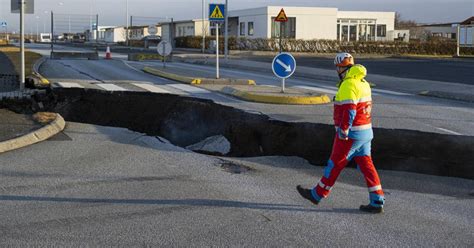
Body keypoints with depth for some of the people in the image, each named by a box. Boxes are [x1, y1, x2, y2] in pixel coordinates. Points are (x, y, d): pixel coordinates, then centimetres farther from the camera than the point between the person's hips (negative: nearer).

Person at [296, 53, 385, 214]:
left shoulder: (348, 85, -18)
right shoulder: (363, 83, 11)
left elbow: (349, 111, -25)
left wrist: (343, 132, -20)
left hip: (351, 133, -8)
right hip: (366, 130, 8)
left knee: (335, 164, 4)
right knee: (366, 165, 7)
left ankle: (317, 194, 18)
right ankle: (377, 202, 5)